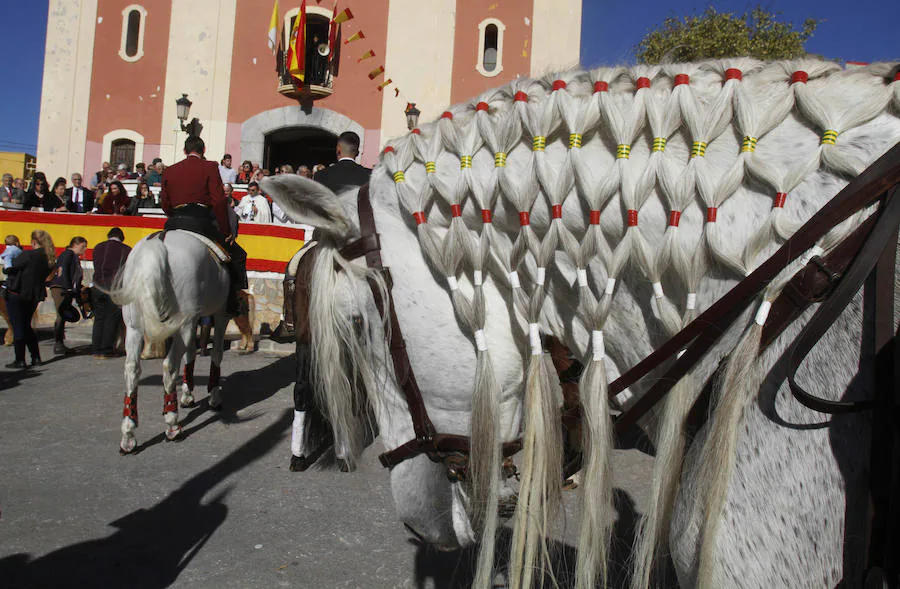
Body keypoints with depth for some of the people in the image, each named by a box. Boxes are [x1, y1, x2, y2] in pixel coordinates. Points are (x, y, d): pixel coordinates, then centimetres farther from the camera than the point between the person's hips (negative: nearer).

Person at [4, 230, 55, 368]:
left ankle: (20, 360, 6)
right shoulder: (50, 258, 1)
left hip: (16, 294, -6)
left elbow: (10, 270, -8)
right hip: (34, 296, 6)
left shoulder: (27, 255, -18)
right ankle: (36, 358, 17)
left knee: (17, 327, 3)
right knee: (27, 326, 19)